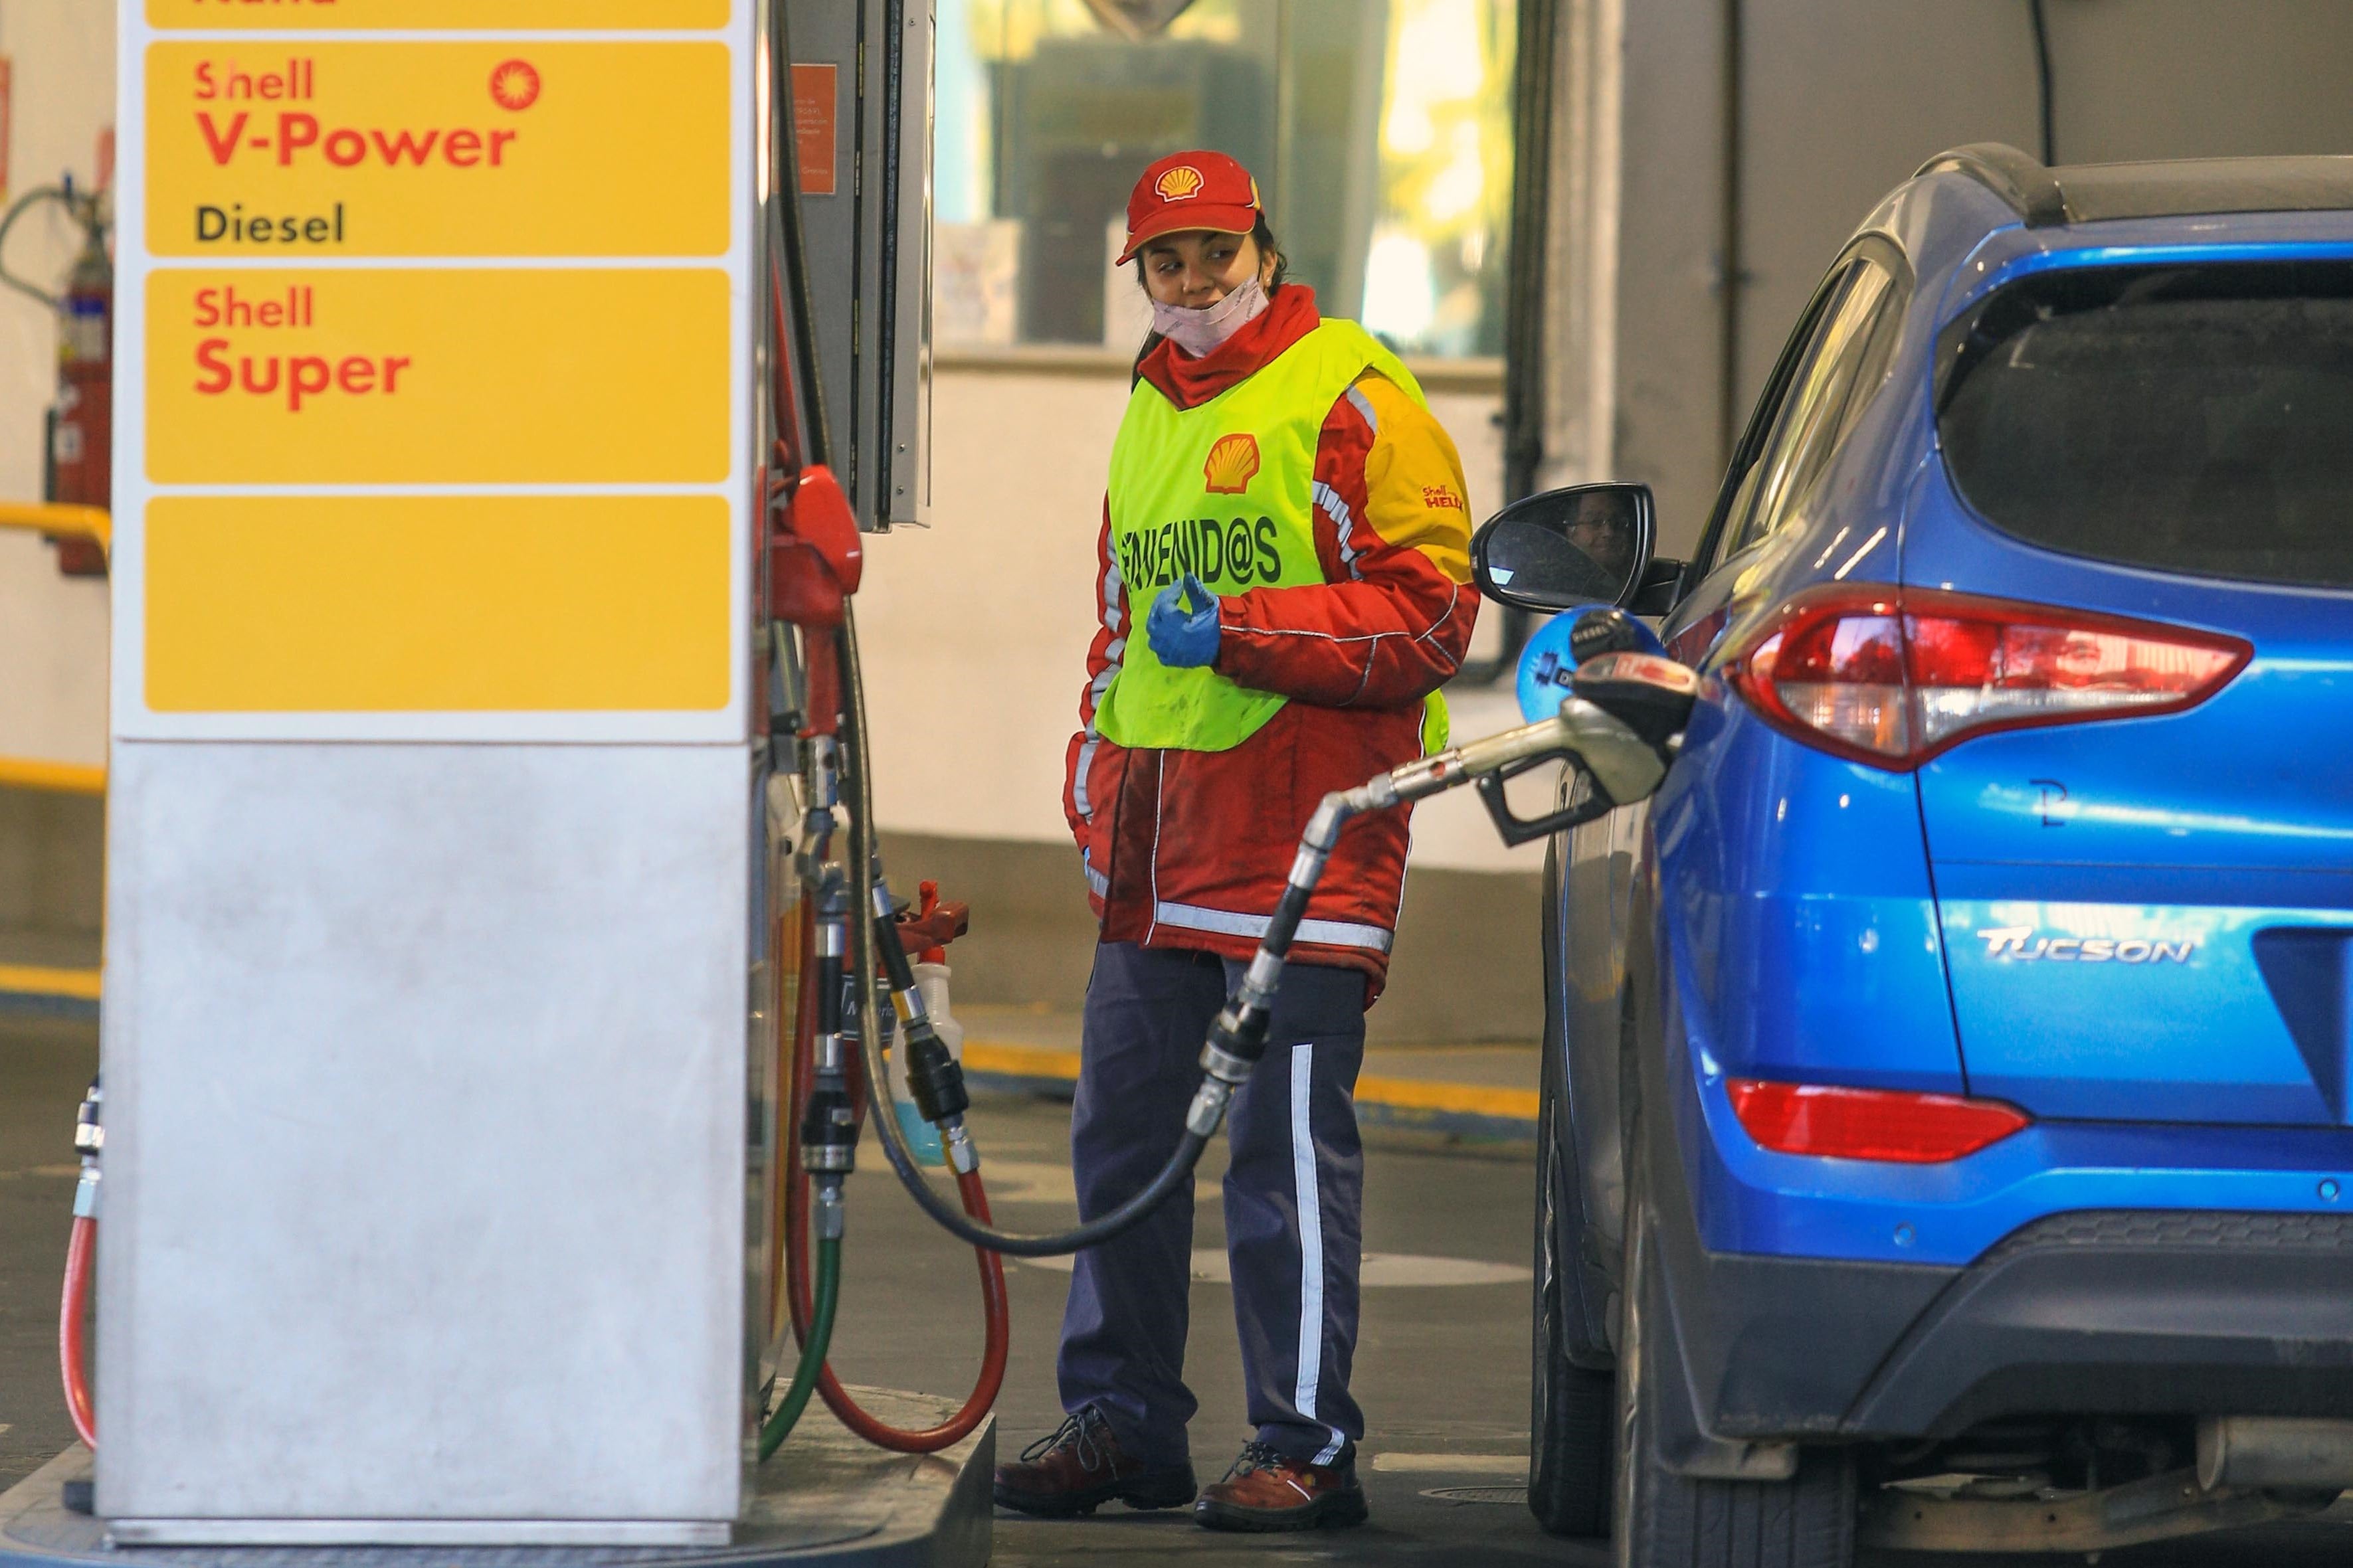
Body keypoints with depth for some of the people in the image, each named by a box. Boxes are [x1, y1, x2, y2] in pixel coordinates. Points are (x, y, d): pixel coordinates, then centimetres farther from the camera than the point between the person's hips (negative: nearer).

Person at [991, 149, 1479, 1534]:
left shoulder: (1348, 399, -5)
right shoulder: (1152, 414, 21)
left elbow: (1427, 612, -12)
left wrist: (1240, 630, -16)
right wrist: (1100, 774, 23)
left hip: (1303, 827, -8)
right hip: (1157, 836, 8)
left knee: (1288, 1140, -8)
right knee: (1125, 1132, 10)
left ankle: (1308, 1445, -5)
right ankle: (1124, 1421, 20)